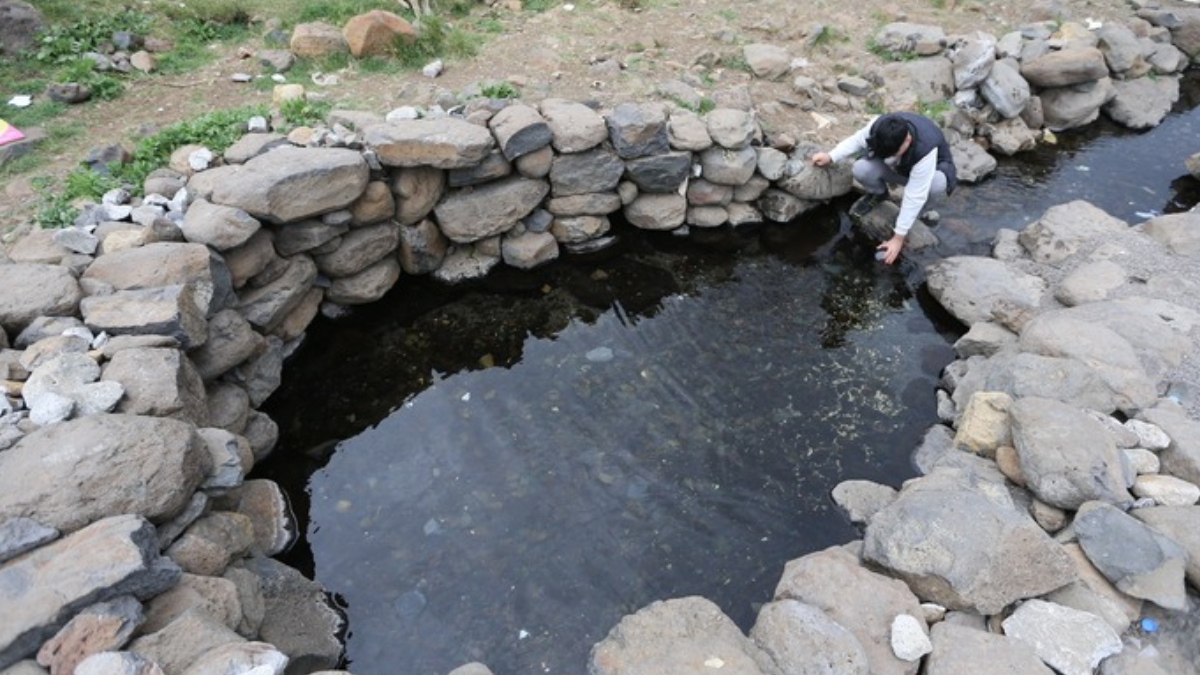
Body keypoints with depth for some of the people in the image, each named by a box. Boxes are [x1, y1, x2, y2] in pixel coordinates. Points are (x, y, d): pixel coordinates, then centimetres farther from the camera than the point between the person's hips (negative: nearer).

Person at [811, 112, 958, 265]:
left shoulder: (925, 149, -43)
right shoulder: (878, 127, -32)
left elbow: (915, 197, -40)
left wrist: (898, 237, -36)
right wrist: (830, 157, -23)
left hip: (929, 169, -3)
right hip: (898, 167, 4)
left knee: (937, 183, -41)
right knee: (861, 169, -29)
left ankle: (911, 220, -7)